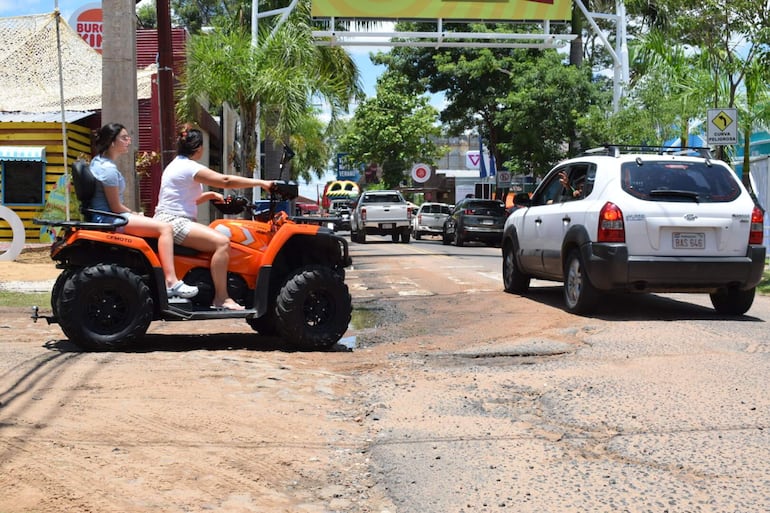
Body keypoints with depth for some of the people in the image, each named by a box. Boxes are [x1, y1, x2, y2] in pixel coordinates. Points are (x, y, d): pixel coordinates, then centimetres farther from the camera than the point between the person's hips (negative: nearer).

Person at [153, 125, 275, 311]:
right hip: (173, 221, -11)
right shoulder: (189, 167, -12)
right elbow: (225, 180, -19)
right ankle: (221, 298, -26)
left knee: (221, 238, 13)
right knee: (222, 242, -25)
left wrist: (208, 196, 12)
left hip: (175, 220, 11)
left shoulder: (177, 165, 20)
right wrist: (260, 183, -16)